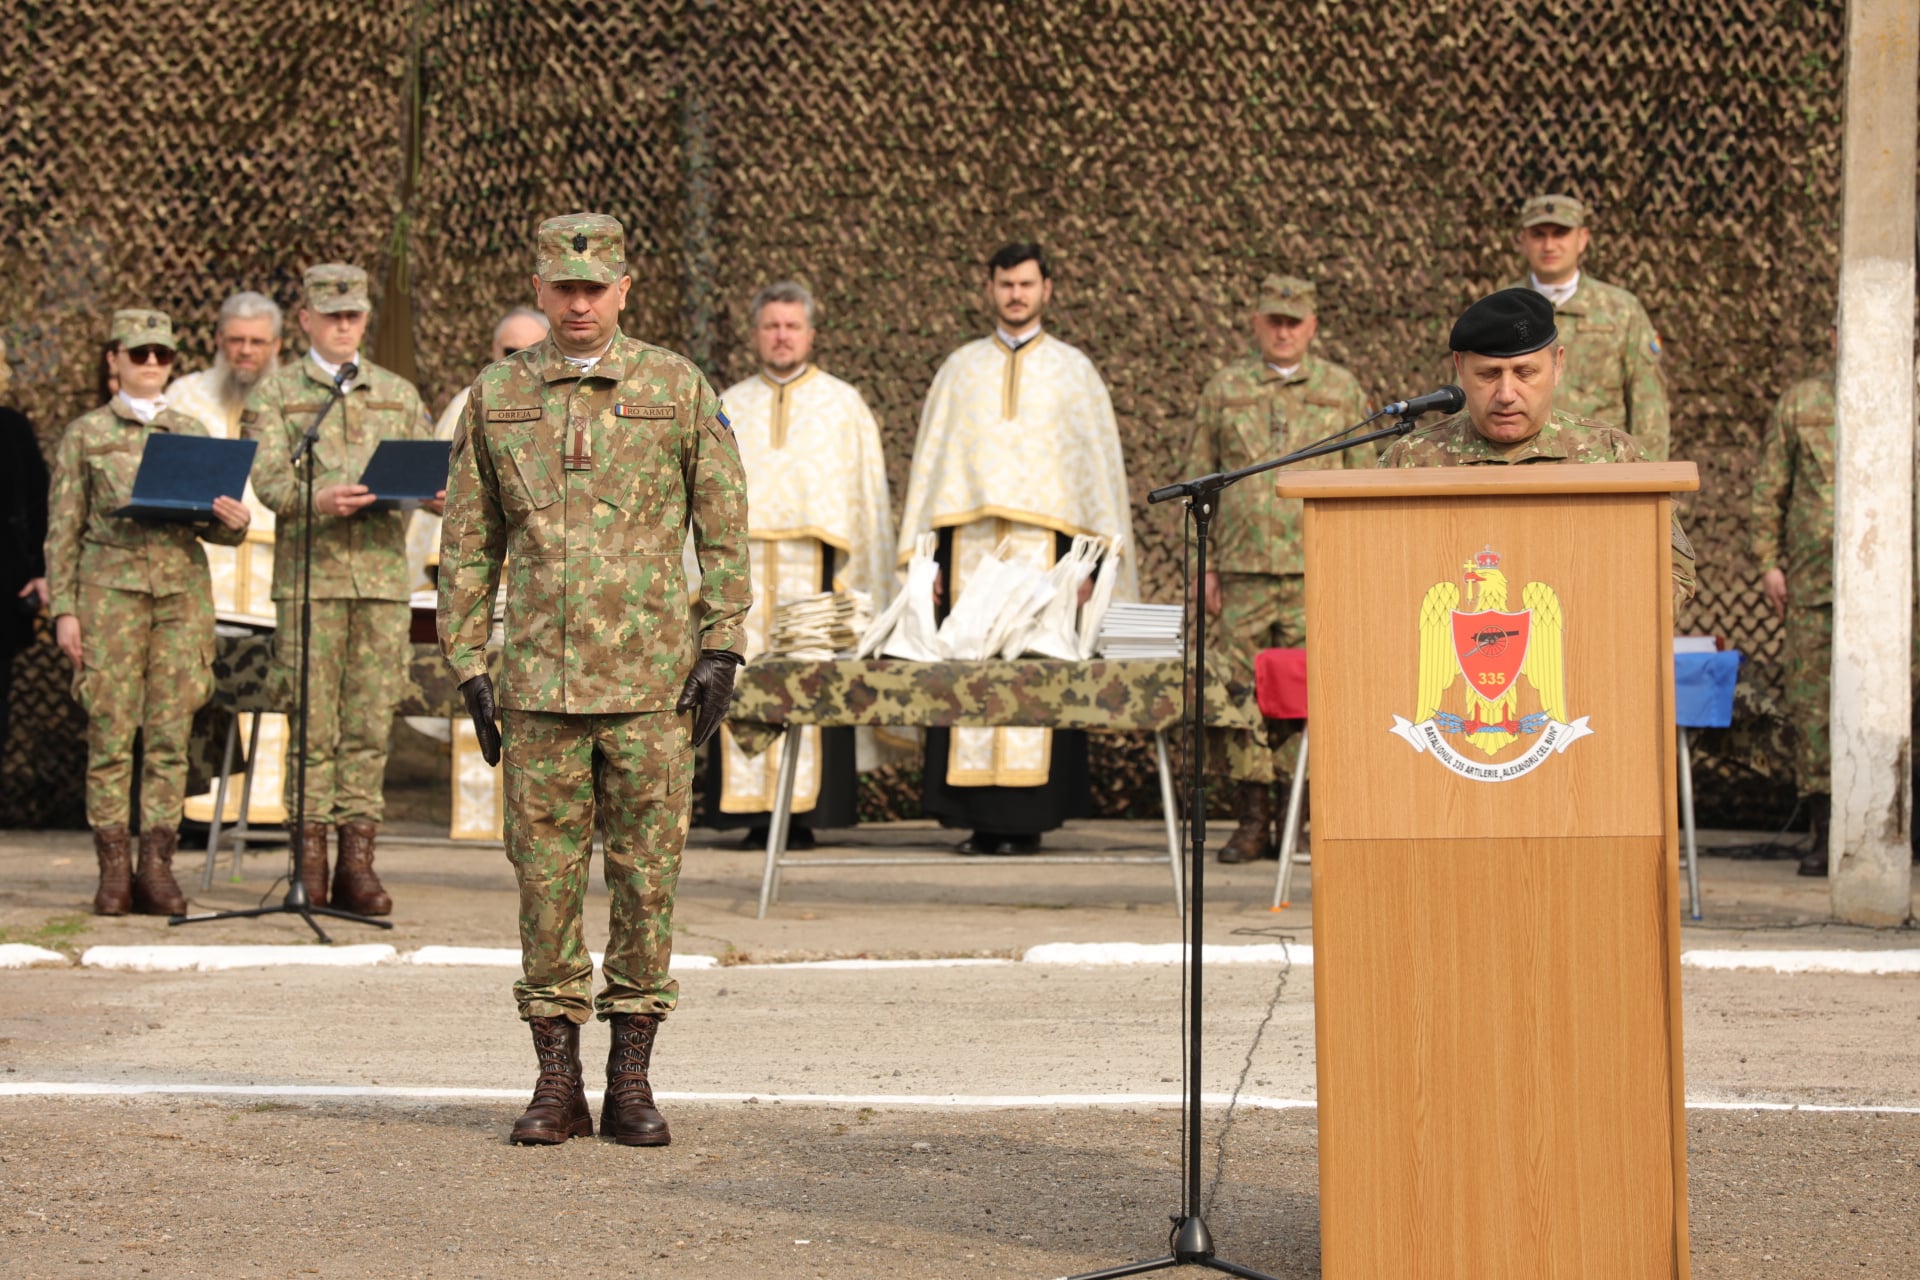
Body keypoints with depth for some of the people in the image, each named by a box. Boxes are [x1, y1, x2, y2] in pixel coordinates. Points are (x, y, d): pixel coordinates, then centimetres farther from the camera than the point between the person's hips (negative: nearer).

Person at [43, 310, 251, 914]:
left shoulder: (192, 433, 13)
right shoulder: (86, 434, 6)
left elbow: (211, 526, 15)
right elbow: (62, 529, 5)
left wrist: (233, 522, -9)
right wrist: (64, 610, -3)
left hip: (183, 592, 2)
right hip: (111, 591, -2)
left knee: (171, 734, 0)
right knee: (111, 733, -4)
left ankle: (158, 866, 5)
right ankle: (114, 871, 0)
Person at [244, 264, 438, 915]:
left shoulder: (398, 394, 18)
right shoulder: (276, 393, 7)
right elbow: (268, 477, -5)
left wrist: (439, 496, -12)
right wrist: (317, 499, -26)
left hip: (384, 573, 3)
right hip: (310, 575, -3)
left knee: (370, 721, 1)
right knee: (314, 722, -4)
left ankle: (357, 861, 3)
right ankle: (310, 860, 0)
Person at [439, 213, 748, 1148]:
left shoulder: (678, 389, 2)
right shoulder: (495, 398, 7)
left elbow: (724, 529, 3)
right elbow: (468, 543, 10)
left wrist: (720, 649, -5)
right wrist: (467, 667, 4)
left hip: (652, 682, -1)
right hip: (539, 679, 1)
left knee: (647, 875, 1)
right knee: (546, 875, 2)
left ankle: (632, 1084, 9)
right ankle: (556, 1085, 9)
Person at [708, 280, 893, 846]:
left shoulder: (843, 405, 11)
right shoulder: (729, 408, 16)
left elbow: (866, 494, 8)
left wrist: (855, 575, -2)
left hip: (814, 563, -2)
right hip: (743, 566, 2)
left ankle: (803, 811, -5)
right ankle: (755, 812, -3)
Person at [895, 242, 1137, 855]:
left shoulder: (1072, 369, 10)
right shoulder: (961, 368, 15)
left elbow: (1097, 464, 6)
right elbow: (929, 460, 12)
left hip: (1045, 541, -1)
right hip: (971, 539, 2)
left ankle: (1026, 817, -3)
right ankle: (982, 819, -2)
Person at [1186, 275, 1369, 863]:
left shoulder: (1342, 390, 11)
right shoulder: (1224, 389, 11)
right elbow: (1197, 481, 12)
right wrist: (1204, 564, 4)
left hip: (1318, 571, -1)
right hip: (1241, 572, 1)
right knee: (1236, 697, -2)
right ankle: (1252, 819, 5)